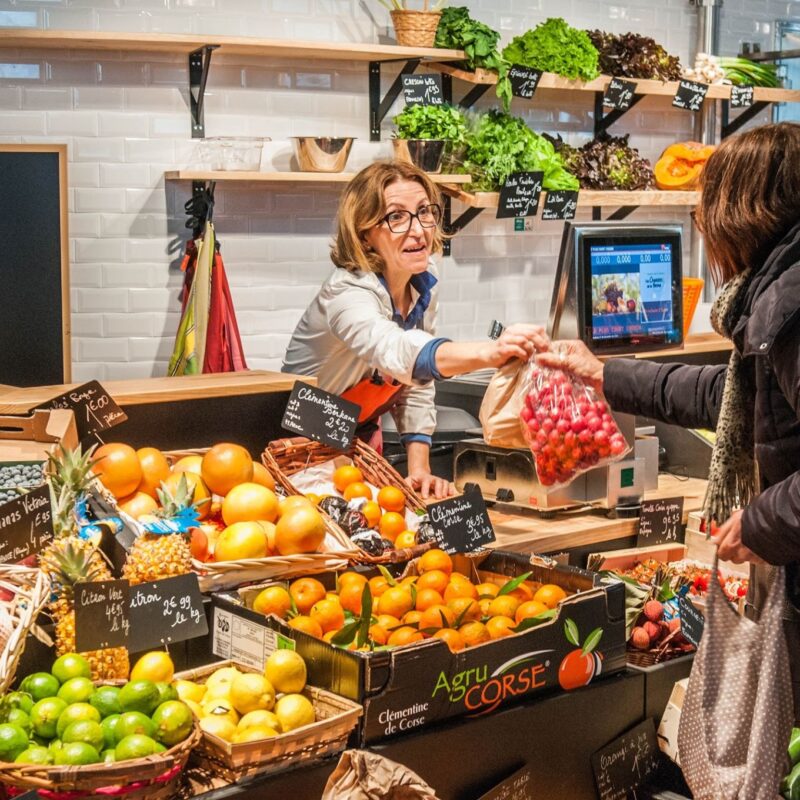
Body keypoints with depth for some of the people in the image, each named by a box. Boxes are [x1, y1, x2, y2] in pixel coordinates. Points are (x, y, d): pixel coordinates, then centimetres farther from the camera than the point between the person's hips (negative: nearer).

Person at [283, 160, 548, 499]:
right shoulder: (347, 293, -29)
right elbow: (396, 352, -51)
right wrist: (489, 352, -67)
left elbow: (417, 383, 1)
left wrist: (419, 470, -9)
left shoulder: (423, 284, -6)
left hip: (360, 439, 6)